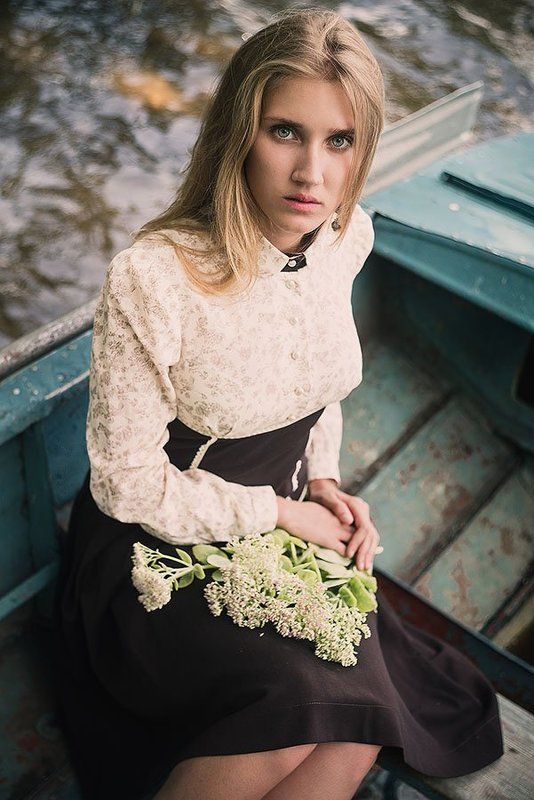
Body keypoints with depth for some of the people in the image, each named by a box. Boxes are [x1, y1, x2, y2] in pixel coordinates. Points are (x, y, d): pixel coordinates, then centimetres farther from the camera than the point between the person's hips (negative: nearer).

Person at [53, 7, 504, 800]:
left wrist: (323, 482, -1)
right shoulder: (154, 279, -27)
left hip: (285, 522, 5)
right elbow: (130, 483, -18)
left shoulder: (347, 238, -7)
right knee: (299, 703, -26)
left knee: (354, 735, -14)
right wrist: (281, 512, -14)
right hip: (156, 548, -5)